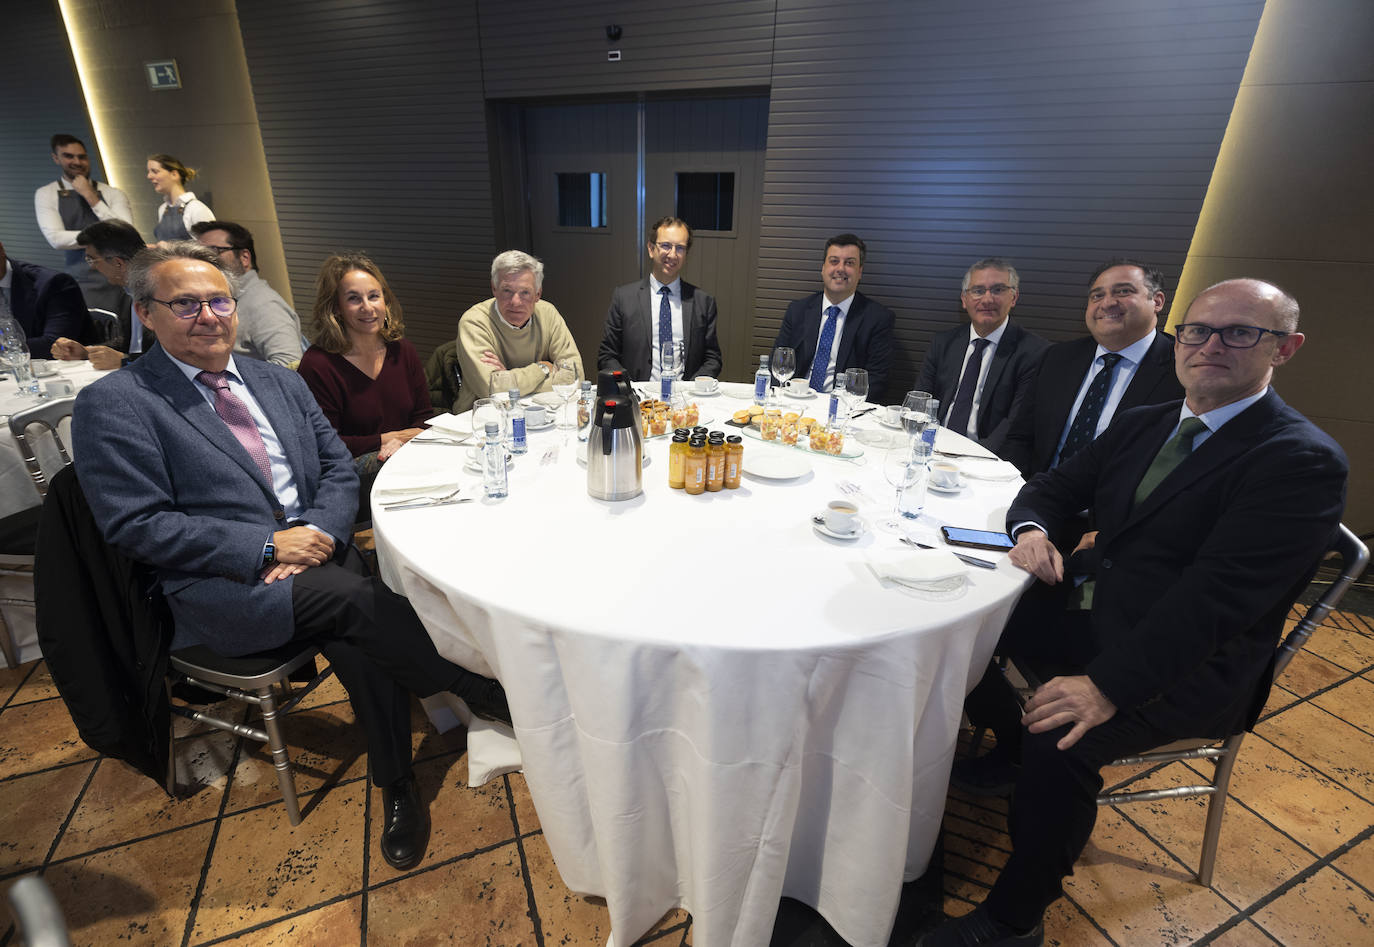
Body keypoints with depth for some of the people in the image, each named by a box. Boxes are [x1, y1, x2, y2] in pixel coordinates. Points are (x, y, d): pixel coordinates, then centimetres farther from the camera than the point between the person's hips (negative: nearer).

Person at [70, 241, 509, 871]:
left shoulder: (280, 381, 15)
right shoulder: (111, 405, 0)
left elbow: (339, 467, 12)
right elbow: (136, 526, -8)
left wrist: (321, 533, -8)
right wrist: (267, 546, -17)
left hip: (314, 552, 4)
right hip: (221, 586, -4)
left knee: (356, 633, -26)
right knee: (355, 597, -29)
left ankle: (395, 783, -8)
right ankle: (479, 690, -12)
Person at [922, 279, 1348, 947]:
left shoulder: (1303, 461, -15)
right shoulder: (1140, 425, 8)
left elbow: (1218, 593, -25)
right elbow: (1052, 486, 12)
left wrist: (1107, 685, -32)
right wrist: (1032, 529, -13)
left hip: (1193, 671, -7)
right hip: (1103, 624, 8)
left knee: (1063, 741, -30)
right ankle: (1012, 747, 27)